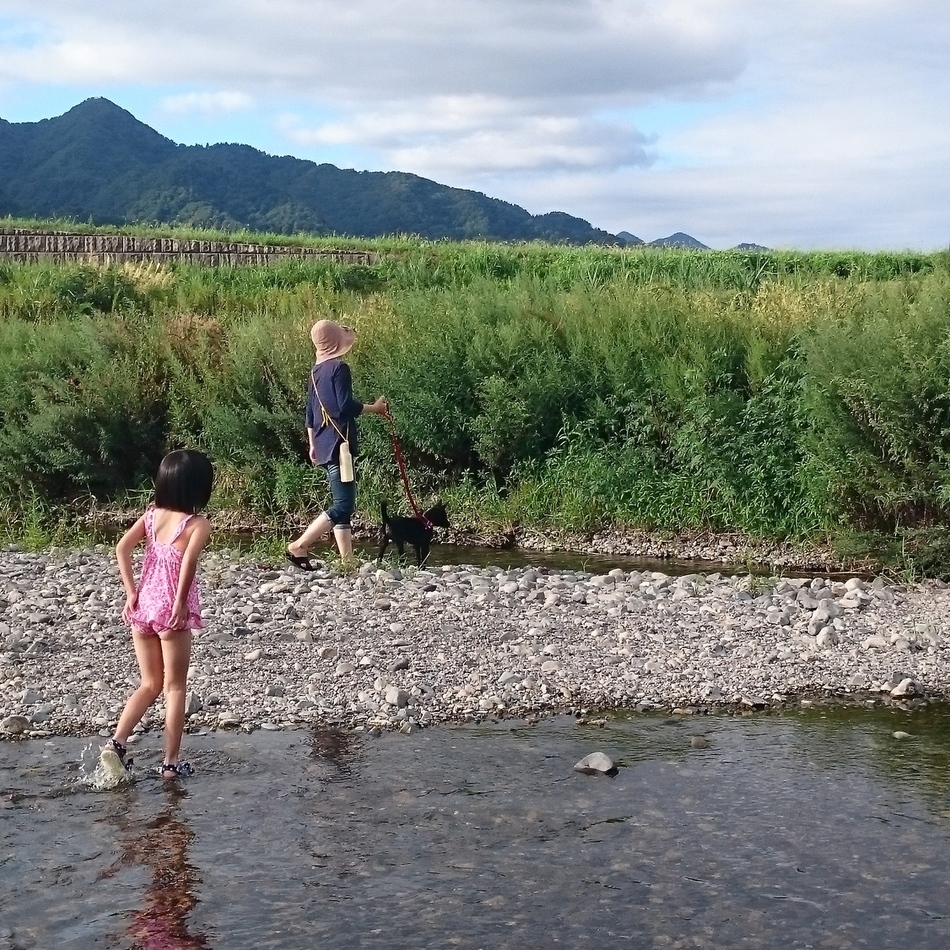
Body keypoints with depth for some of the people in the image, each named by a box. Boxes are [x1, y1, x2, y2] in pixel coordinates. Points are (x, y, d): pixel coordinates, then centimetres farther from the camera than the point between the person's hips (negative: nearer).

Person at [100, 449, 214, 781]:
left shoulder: (152, 514, 7)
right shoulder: (198, 524, -9)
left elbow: (122, 548, 0)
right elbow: (189, 560, -26)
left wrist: (131, 592, 1)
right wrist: (180, 603, -19)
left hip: (143, 605, 5)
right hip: (170, 610, -5)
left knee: (151, 684, 18)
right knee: (174, 687, 8)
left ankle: (116, 742, 2)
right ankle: (171, 761, 12)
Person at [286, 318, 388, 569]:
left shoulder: (317, 370, 13)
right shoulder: (339, 368, -12)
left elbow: (310, 412, 17)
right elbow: (346, 407, -19)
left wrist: (313, 443, 23)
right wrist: (375, 407, -4)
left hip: (324, 444, 9)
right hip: (338, 443, -9)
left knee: (343, 504, 11)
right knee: (343, 505, -9)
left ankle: (347, 561, 10)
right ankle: (298, 547, -10)